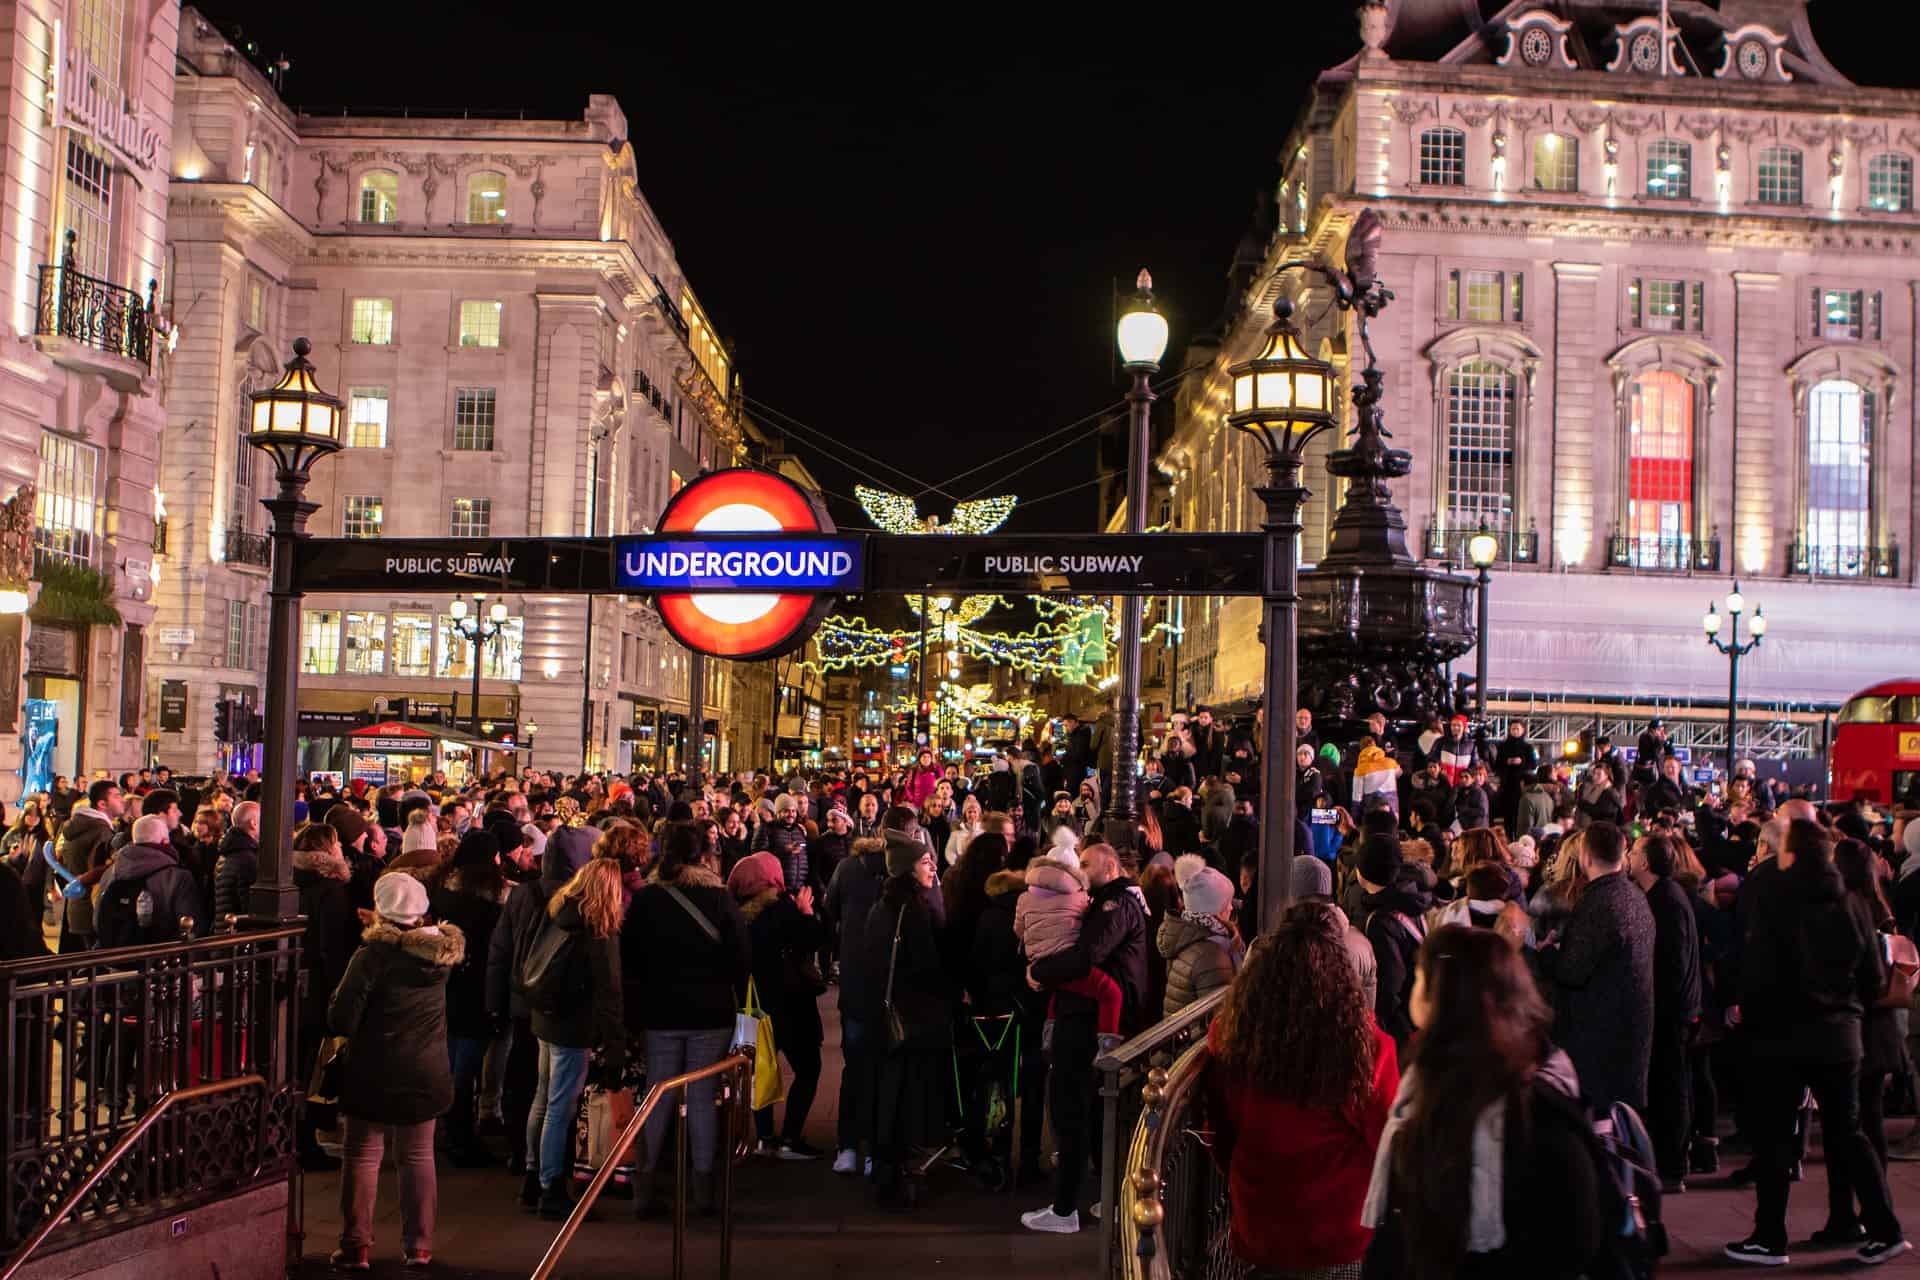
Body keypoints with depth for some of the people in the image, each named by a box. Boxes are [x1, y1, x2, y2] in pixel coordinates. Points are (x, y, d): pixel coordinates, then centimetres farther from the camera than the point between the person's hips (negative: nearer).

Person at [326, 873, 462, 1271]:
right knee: (418, 1158, 13)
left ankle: (356, 1247, 11)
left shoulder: (374, 954, -16)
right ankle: (419, 1246, 17)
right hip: (426, 1074, 4)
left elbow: (341, 1021, -16)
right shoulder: (442, 951, -2)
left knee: (363, 1157, 7)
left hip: (376, 1075, -4)